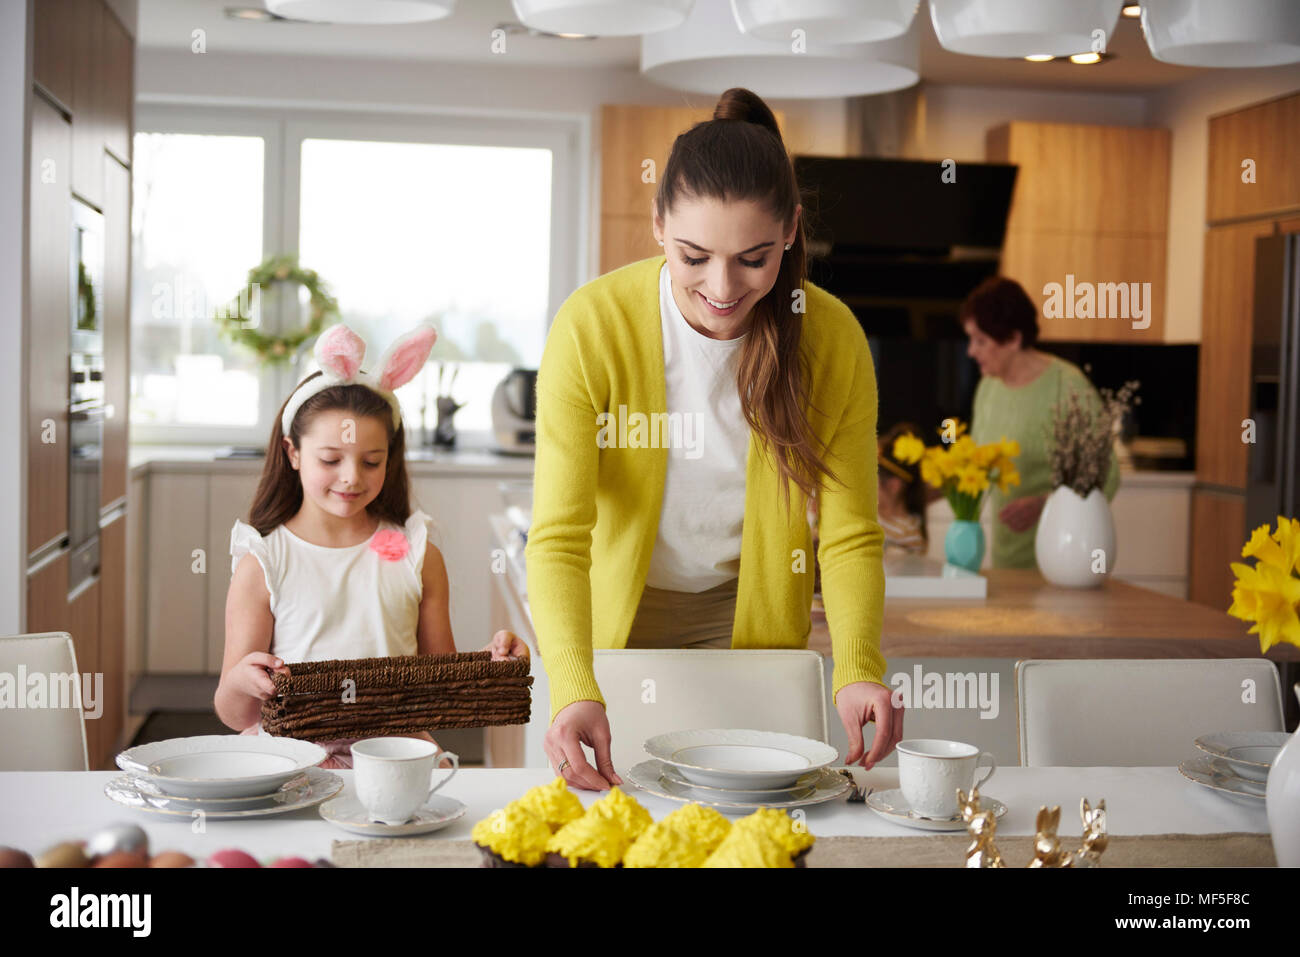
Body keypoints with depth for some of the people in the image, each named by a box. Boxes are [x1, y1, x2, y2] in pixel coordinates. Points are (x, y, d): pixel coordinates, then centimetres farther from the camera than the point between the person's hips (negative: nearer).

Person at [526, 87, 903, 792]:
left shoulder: (832, 339, -18)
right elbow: (558, 536, -27)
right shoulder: (591, 325, -25)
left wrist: (856, 668, -29)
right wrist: (575, 690, -43)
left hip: (745, 616, 1)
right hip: (610, 612, -1)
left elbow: (851, 536, -11)